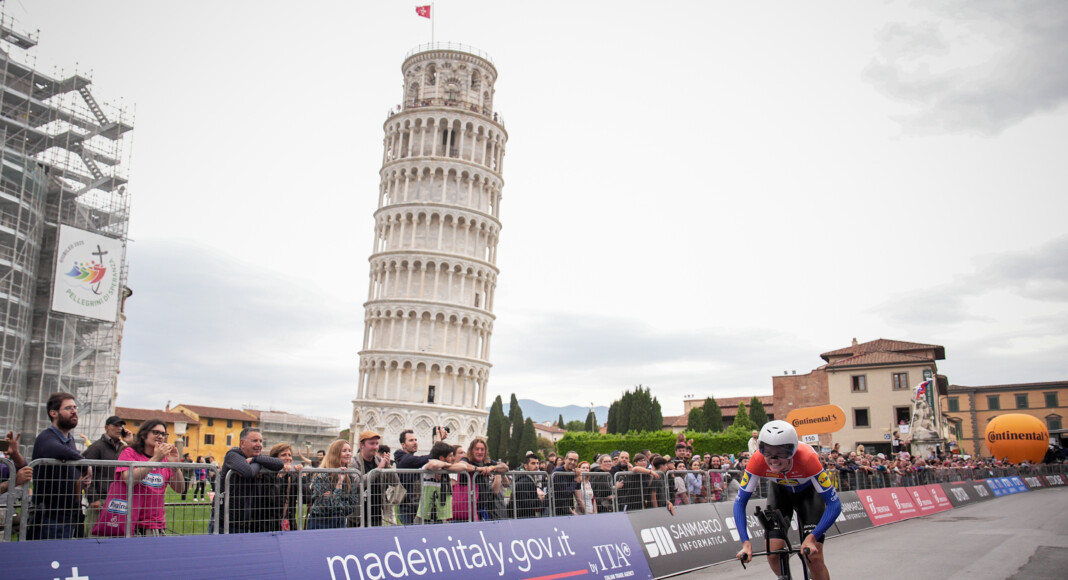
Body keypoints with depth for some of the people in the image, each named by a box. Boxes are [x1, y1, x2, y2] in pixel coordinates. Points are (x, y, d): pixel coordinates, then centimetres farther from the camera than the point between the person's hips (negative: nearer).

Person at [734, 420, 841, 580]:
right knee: (773, 554, -11)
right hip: (781, 492, 2)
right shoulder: (758, 460, -34)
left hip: (808, 492, -2)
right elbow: (740, 501, -24)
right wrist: (745, 542, -33)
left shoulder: (807, 458, -40)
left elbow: (834, 504, -35)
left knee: (814, 558, -16)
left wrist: (812, 537, -43)